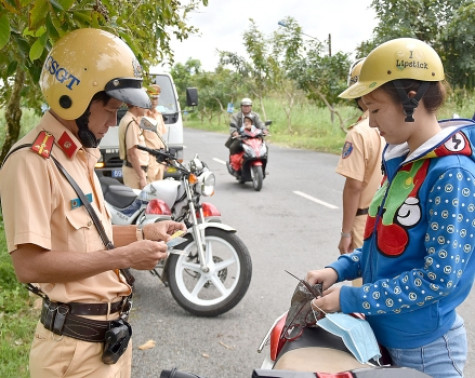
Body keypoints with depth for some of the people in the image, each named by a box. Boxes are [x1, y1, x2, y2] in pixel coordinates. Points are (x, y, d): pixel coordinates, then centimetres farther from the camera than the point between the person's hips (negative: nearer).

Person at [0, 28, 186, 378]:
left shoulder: (80, 153, 11)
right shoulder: (31, 161, -20)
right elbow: (29, 264, -26)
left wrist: (141, 235, 5)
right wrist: (123, 257, -23)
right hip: (77, 344, -9)